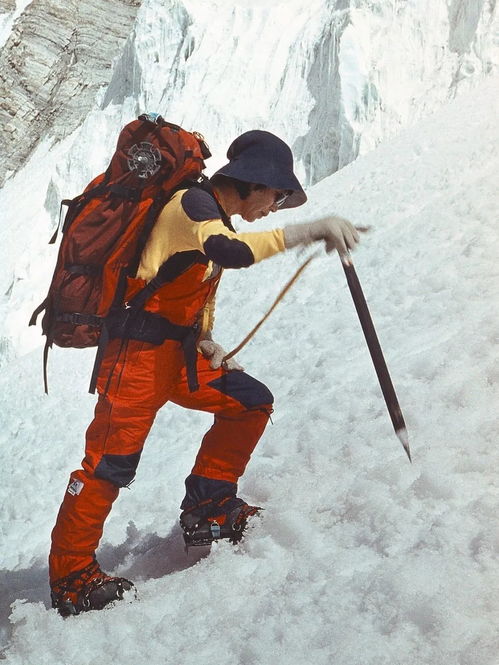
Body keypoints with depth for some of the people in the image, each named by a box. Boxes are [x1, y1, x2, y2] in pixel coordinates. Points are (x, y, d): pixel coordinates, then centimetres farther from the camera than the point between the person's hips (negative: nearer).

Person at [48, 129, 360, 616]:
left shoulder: (212, 221, 19)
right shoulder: (192, 203, -10)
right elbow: (230, 251, -32)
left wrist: (209, 348, 9)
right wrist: (308, 231, -35)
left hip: (178, 356, 10)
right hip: (139, 351, -9)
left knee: (251, 402, 5)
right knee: (111, 461, -10)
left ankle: (207, 511, 11)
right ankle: (70, 576, 1)